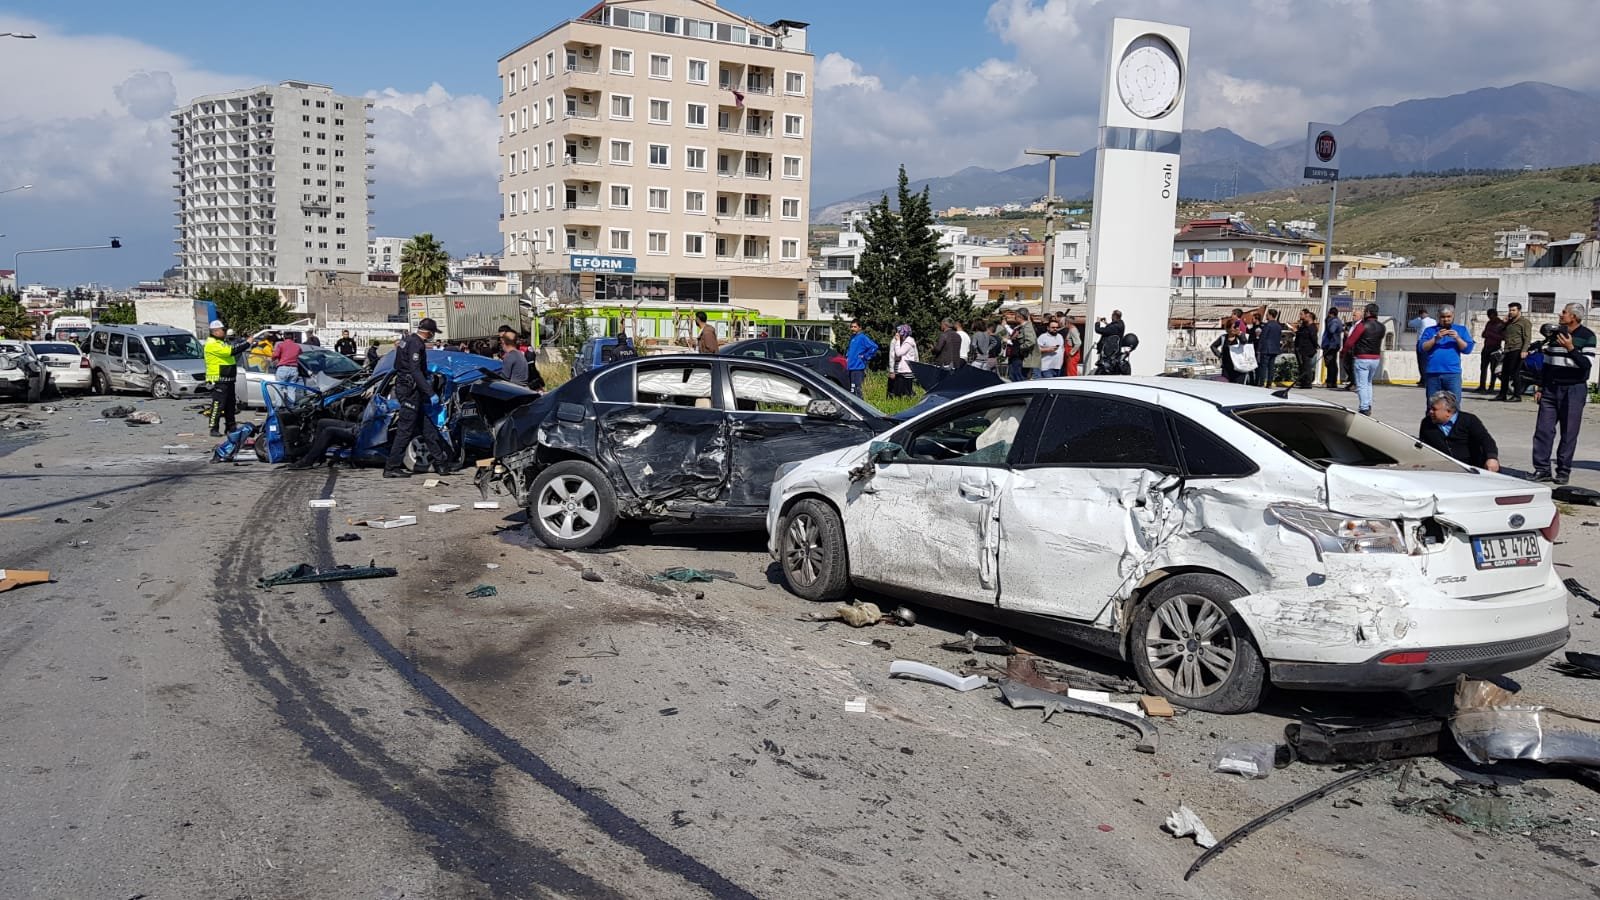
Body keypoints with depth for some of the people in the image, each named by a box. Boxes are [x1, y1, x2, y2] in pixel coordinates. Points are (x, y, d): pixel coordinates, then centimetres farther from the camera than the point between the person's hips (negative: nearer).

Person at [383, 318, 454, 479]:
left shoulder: (408, 339, 15)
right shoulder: (416, 344, -16)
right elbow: (415, 371, -24)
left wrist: (426, 379, 36)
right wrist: (430, 393, -26)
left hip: (403, 386, 11)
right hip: (410, 389, -11)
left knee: (427, 426, 12)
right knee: (405, 429, -7)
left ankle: (441, 462, 16)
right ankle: (391, 468, -3)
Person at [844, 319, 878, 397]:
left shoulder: (862, 337, -11)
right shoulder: (852, 337, 16)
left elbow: (874, 347, -20)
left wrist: (865, 357, -14)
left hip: (858, 368, -9)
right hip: (851, 367, 9)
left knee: (856, 390, -9)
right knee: (851, 390, 13)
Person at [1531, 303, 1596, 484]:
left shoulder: (1587, 336, -5)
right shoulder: (1555, 333, 12)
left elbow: (1587, 364, -14)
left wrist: (1570, 348, -23)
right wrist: (1540, 387, 14)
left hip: (1573, 390, -5)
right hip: (1551, 388, 5)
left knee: (1569, 433, 0)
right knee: (1543, 429, -1)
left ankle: (1563, 471, 7)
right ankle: (1542, 469, 3)